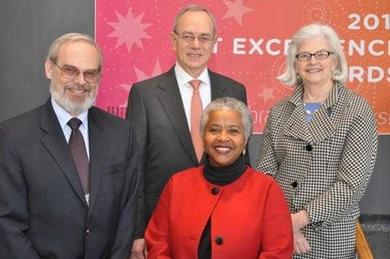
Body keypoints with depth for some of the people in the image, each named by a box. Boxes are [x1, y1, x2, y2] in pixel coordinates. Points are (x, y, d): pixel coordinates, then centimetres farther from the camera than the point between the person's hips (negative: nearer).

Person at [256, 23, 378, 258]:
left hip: (330, 238, -2)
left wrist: (301, 219, -17)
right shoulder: (280, 111, 3)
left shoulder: (357, 110, -7)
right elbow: (265, 172, 2)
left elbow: (353, 184, -13)